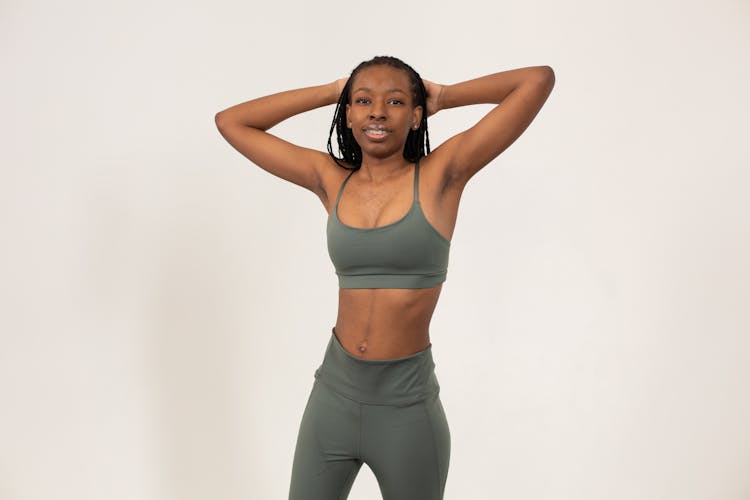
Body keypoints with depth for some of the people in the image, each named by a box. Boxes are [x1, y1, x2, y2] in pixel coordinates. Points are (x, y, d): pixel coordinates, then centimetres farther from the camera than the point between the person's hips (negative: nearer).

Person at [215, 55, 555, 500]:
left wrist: (444, 96, 1)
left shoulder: (441, 174, -7)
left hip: (407, 402, -2)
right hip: (333, 394, 3)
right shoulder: (330, 179, 1)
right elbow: (231, 122, 8)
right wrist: (331, 91, 5)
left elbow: (539, 79, -10)